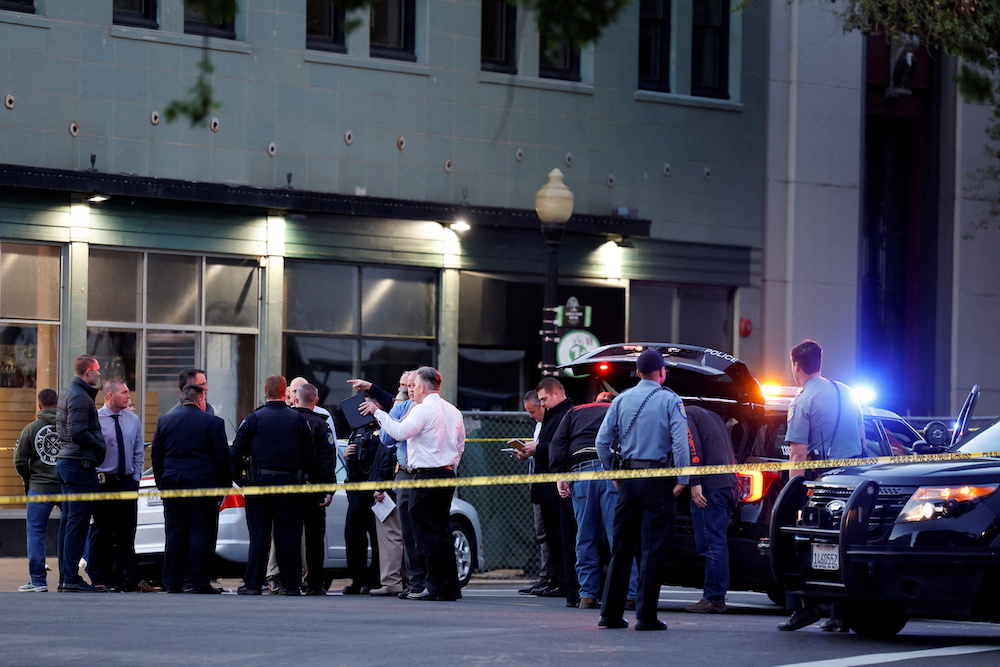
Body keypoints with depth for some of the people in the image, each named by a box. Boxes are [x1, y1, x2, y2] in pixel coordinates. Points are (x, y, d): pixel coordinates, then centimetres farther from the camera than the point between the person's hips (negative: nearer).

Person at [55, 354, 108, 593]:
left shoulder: (67, 393, 18)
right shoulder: (80, 396, -14)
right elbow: (78, 432, -23)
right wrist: (100, 447, -10)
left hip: (66, 462, 11)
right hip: (80, 465, -11)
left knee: (69, 521, 12)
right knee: (78, 522, -9)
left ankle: (65, 576, 14)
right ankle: (71, 578, -11)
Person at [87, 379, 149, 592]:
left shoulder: (133, 421, 11)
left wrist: (135, 478, 5)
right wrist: (96, 480, -10)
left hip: (128, 482, 5)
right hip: (104, 483, -5)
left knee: (127, 533, 7)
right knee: (102, 533, -2)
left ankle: (129, 578, 11)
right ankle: (101, 578, 3)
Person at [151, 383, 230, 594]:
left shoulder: (164, 421, 9)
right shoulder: (213, 422, -4)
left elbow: (156, 455, 12)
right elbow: (222, 457, -5)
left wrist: (162, 483, 17)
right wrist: (223, 486, 2)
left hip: (172, 484, 4)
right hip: (203, 485, -4)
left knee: (174, 534, 7)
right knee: (202, 534, -1)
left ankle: (172, 582, 7)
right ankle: (200, 582, -4)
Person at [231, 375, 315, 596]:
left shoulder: (252, 419, -2)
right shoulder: (299, 420, 2)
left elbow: (236, 452, -3)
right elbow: (310, 455, 4)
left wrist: (238, 478, 8)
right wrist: (301, 476, 18)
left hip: (258, 485, -1)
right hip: (289, 485, 1)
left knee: (258, 536, 2)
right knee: (289, 536, 4)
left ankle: (252, 584, 0)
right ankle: (291, 584, 5)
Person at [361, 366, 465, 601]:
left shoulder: (423, 410, -11)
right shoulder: (453, 412, 15)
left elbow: (400, 432, -21)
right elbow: (460, 446, 18)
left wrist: (378, 412, -12)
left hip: (427, 475, -8)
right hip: (447, 475, 8)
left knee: (426, 532, -5)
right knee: (442, 531, 11)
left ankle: (435, 586, -8)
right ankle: (450, 586, 10)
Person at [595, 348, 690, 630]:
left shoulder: (621, 400, 8)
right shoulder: (670, 401, -3)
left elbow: (602, 441, 6)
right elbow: (680, 442, -13)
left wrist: (613, 474, 15)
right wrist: (681, 480, -7)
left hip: (628, 479, 4)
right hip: (658, 480, -4)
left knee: (621, 547, 10)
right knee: (653, 550, -2)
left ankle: (610, 613, 11)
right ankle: (646, 616, -5)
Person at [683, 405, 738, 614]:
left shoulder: (684, 416, -1)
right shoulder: (711, 416, 28)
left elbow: (693, 449, -15)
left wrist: (695, 483, -18)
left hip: (711, 487, -9)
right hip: (729, 485, 9)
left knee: (711, 543, -9)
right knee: (719, 543, 12)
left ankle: (713, 598, -10)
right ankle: (718, 597, 13)